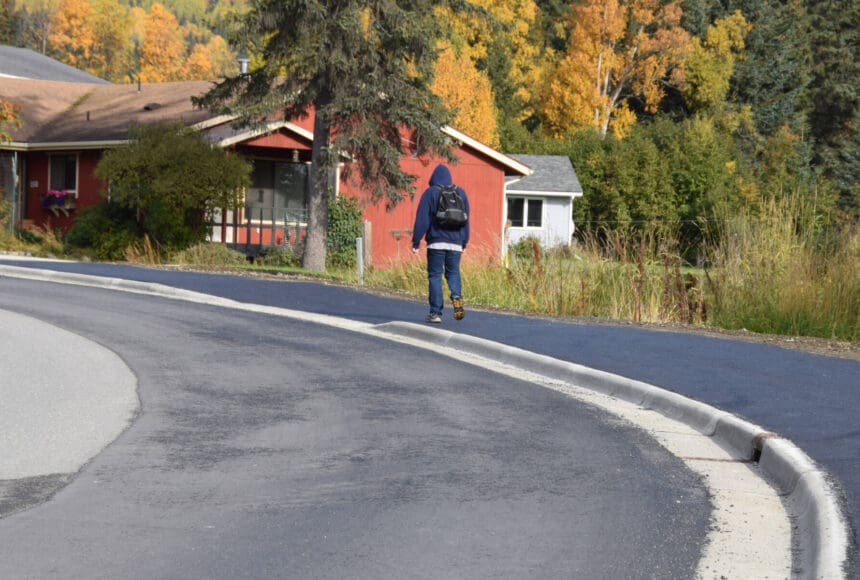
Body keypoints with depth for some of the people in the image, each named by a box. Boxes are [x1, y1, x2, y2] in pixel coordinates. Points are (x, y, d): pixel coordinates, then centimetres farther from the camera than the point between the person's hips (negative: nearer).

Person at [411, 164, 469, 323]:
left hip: (436, 242, -3)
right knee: (453, 273, 13)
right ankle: (457, 296, -17)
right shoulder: (460, 193, 10)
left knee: (435, 276, 3)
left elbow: (422, 219, -7)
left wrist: (416, 241, -3)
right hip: (456, 243, 3)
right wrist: (464, 242, 20)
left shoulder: (430, 193, -3)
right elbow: (466, 220, 14)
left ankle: (435, 312, -1)